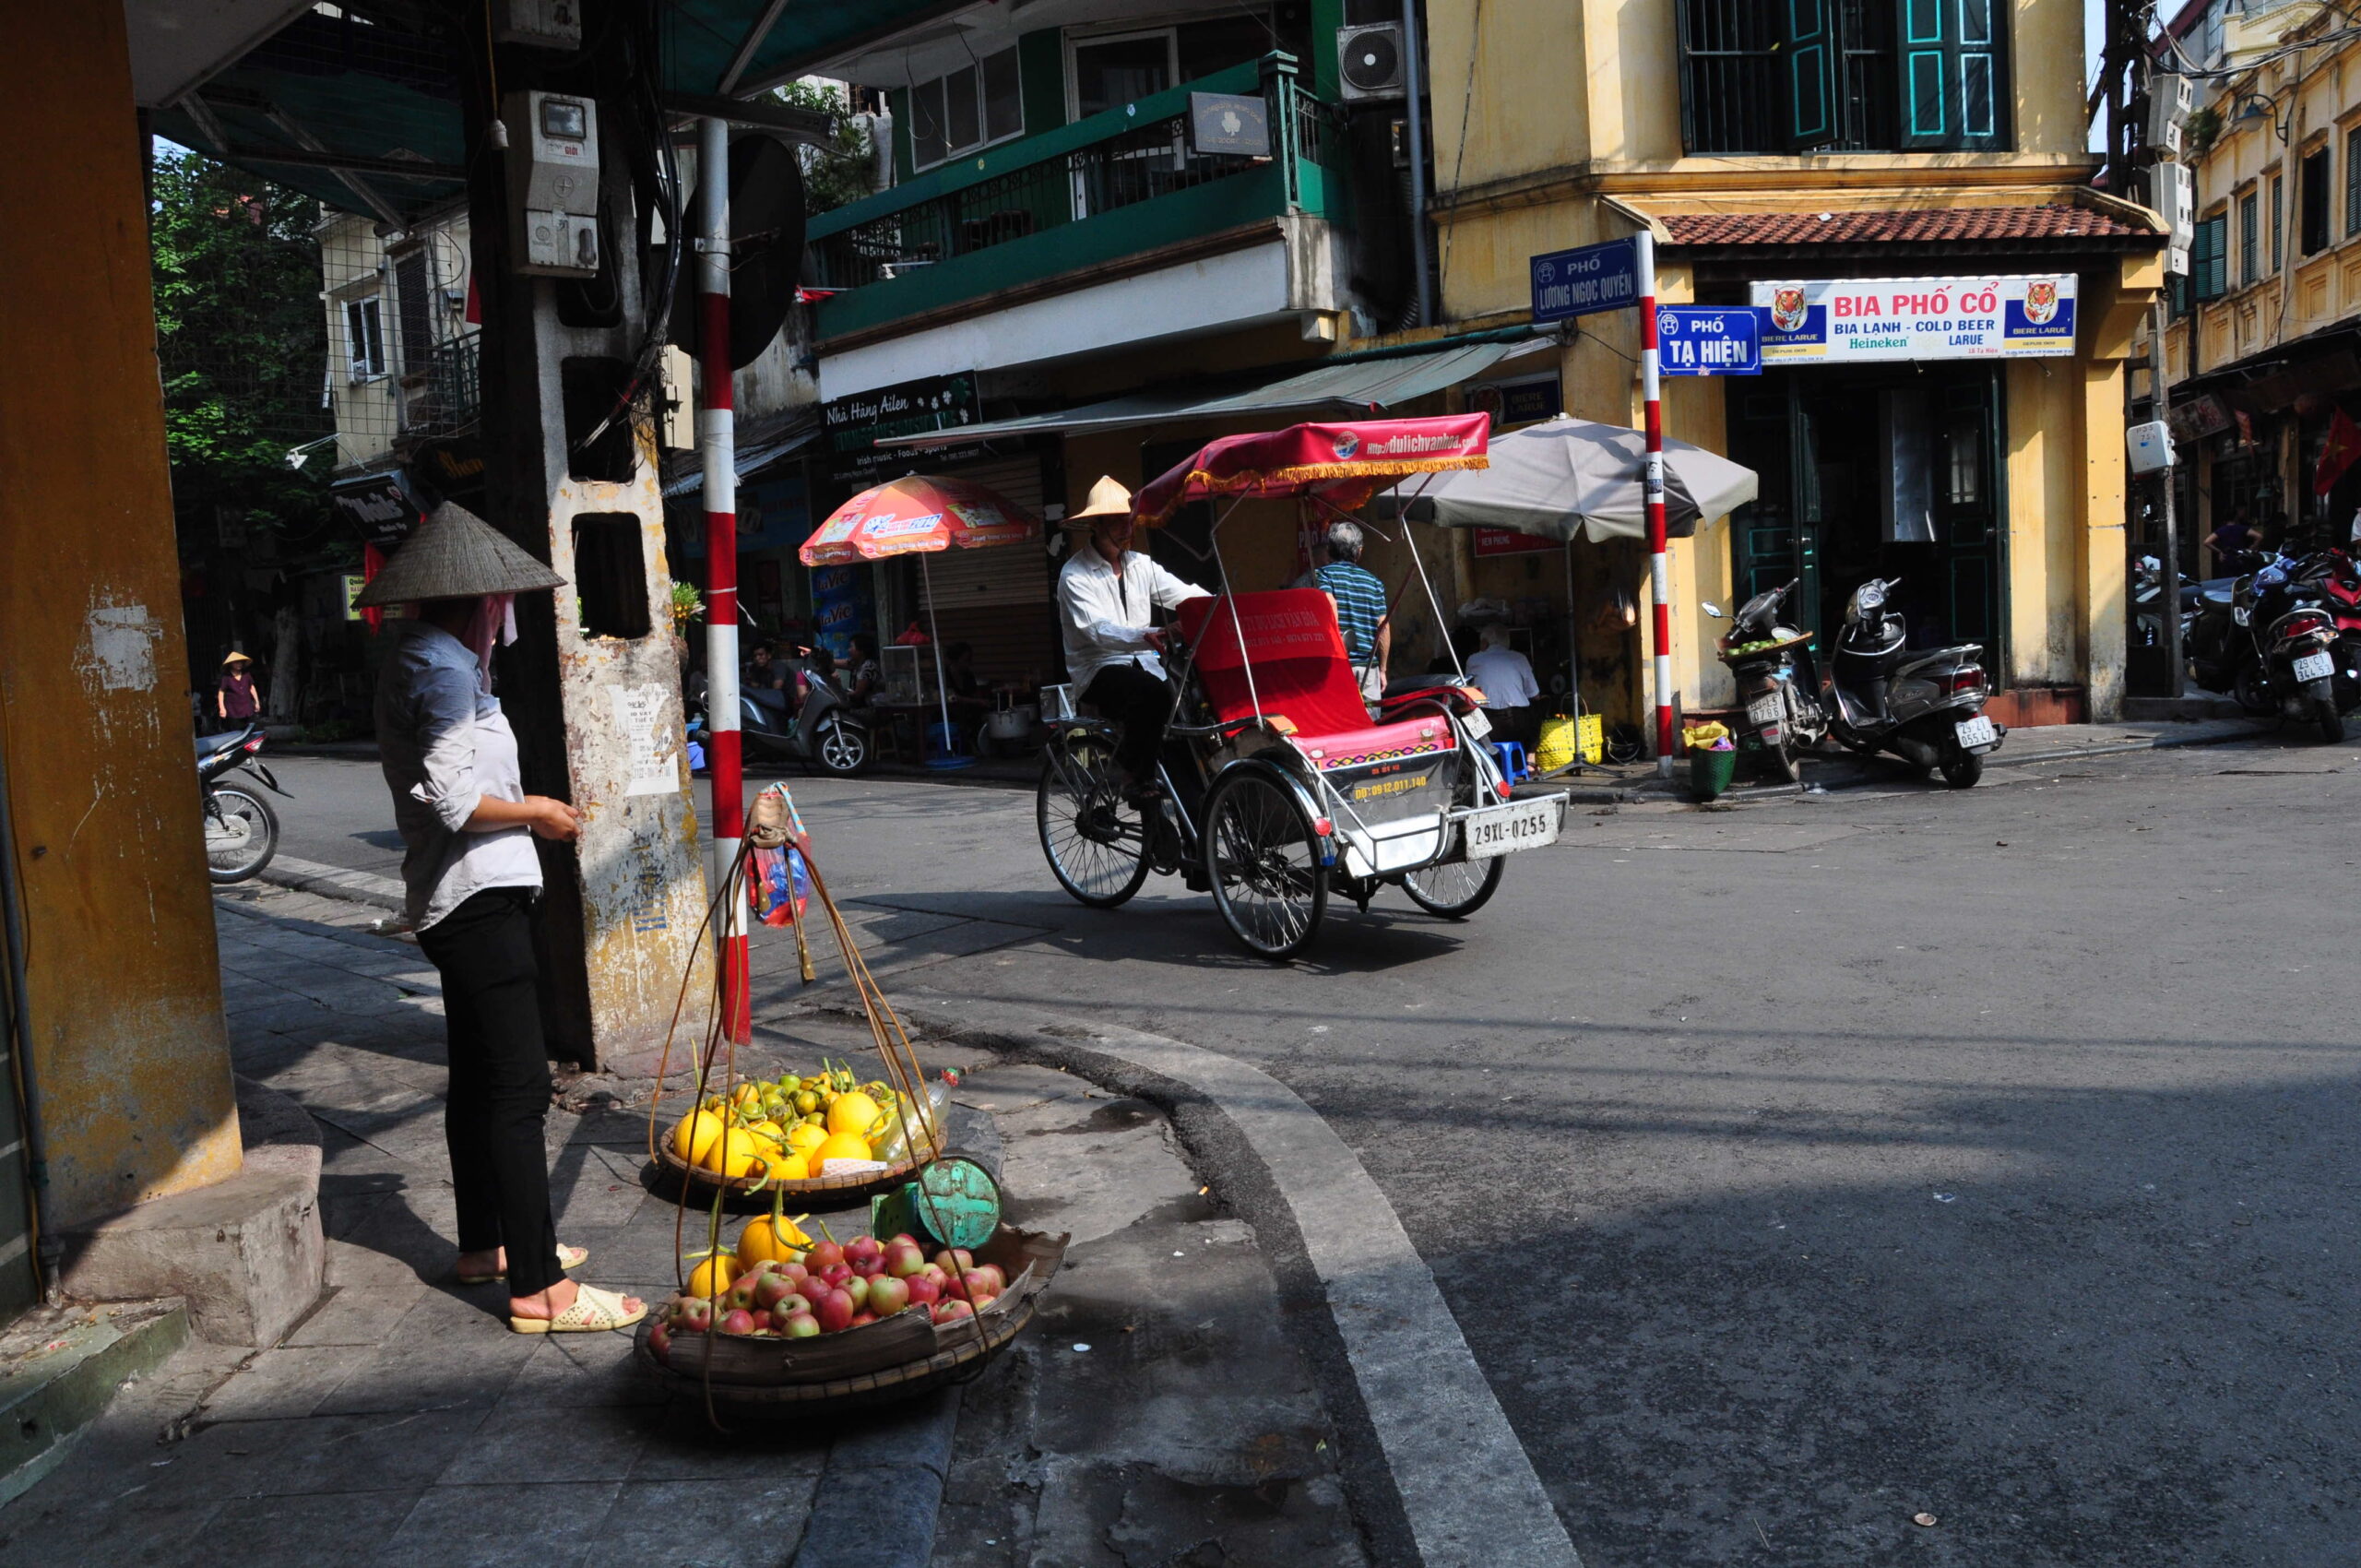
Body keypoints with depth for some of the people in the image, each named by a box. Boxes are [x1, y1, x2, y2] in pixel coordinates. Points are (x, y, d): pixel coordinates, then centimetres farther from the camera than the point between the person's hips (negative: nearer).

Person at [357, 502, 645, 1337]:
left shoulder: (421, 659, 18)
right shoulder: (443, 667, -14)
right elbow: (452, 798, -21)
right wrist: (537, 813, -8)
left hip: (458, 901, 11)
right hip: (479, 898, -11)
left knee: (477, 1079, 19)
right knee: (519, 1088, -12)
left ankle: (484, 1243, 31)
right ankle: (538, 1287, -10)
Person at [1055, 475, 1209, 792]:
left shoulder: (1140, 564, 14)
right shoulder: (1075, 574, -6)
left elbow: (1185, 594, 2)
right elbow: (1097, 630, -22)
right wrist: (1147, 637, -39)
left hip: (1142, 662, 6)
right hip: (1099, 670, -6)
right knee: (1153, 694, -35)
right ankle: (1135, 774, -16)